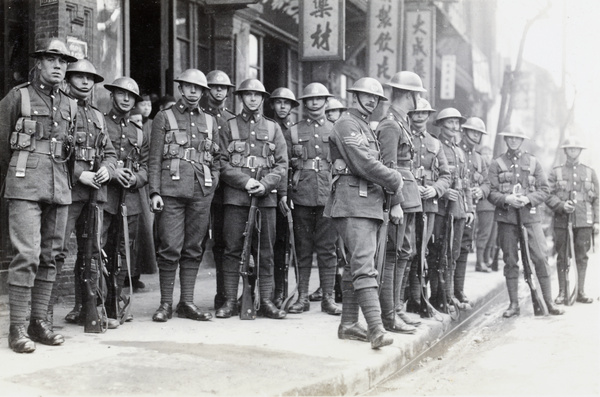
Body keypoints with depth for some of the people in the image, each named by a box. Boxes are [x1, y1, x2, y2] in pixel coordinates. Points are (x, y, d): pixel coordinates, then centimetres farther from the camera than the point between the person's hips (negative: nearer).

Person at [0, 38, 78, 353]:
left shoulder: (70, 106, 15)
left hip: (60, 188, 5)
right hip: (25, 187, -5)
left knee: (50, 255, 6)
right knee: (26, 254, -12)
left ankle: (39, 321, 13)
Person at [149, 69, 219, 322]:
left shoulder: (210, 121, 17)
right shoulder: (164, 118, 7)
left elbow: (216, 159, 20)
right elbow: (154, 158, 2)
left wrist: (211, 185, 6)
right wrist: (155, 192, -8)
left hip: (201, 192, 4)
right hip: (172, 190, -3)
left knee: (193, 249, 6)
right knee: (170, 248, -6)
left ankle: (187, 302, 12)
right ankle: (166, 303, 3)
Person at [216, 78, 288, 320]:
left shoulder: (273, 128, 13)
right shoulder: (229, 126, 8)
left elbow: (282, 164, 7)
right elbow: (222, 163, 1)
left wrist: (265, 184, -10)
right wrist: (244, 181, -12)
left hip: (266, 197, 2)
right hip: (235, 197, -1)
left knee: (265, 252, 4)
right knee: (232, 249, -1)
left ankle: (266, 301, 9)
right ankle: (230, 301, 5)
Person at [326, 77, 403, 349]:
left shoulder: (366, 128, 24)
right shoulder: (347, 124, -7)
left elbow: (374, 165, 21)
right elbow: (365, 165, -18)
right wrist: (396, 181, -7)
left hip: (369, 204, 10)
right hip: (353, 203, -10)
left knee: (355, 266, 12)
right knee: (364, 266, -16)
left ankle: (349, 324, 18)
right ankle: (376, 328, -23)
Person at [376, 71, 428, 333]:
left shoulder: (402, 122, 17)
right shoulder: (390, 125, -14)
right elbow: (389, 167, -19)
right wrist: (396, 203, -21)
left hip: (408, 199, 10)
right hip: (398, 198, -10)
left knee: (404, 254, 15)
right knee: (392, 256, -6)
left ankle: (397, 309, 24)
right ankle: (389, 317, -1)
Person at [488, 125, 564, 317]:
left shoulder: (533, 161, 10)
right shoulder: (496, 164, 7)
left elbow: (544, 190, 7)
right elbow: (491, 193, 2)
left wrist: (528, 198, -10)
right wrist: (506, 198, -16)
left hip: (530, 216, 0)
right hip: (506, 217, 0)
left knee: (540, 258, -6)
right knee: (510, 261, 4)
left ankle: (549, 302, 1)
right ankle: (514, 304, 11)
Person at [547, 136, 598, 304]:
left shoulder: (590, 172, 13)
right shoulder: (556, 172, 8)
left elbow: (595, 199, 12)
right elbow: (548, 195, 2)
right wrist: (562, 205, -16)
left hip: (584, 222, 1)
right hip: (562, 221, -1)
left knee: (582, 257, 3)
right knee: (562, 257, 1)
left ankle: (580, 292, 11)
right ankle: (562, 292, 9)